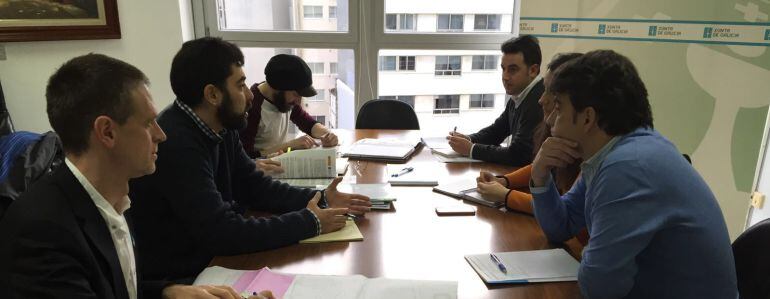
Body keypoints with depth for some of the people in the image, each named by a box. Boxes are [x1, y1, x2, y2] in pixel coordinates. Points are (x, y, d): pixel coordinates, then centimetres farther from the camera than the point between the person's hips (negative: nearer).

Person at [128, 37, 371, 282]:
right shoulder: (176, 144, -27)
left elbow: (254, 186, 6)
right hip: (179, 276, -7)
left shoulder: (221, 127, 0)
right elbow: (223, 232, -30)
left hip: (212, 255, 7)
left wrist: (320, 199, -6)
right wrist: (309, 223, -22)